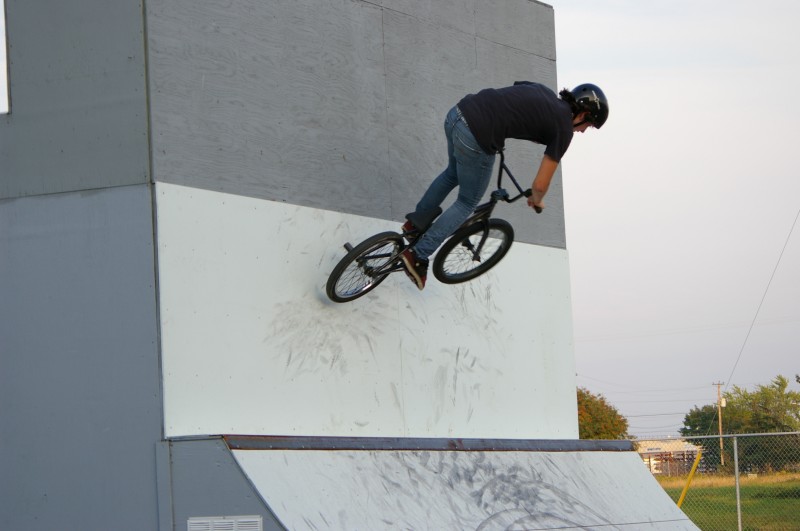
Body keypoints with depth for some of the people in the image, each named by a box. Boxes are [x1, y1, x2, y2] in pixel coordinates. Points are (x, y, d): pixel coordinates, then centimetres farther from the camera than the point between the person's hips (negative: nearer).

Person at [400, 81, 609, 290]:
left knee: (452, 173, 36)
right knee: (467, 203, 16)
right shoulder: (563, 129, 2)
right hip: (476, 140, -7)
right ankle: (418, 255, 13)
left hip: (457, 111, 7)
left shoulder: (543, 91, 21)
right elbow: (540, 185, 4)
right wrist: (536, 201, 25)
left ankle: (415, 223, 48)